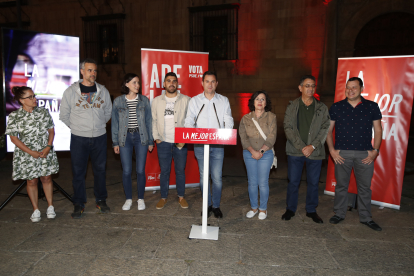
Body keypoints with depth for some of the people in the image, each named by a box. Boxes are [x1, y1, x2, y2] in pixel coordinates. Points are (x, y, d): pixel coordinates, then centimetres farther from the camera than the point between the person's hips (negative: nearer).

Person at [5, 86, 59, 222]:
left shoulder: (44, 112, -1)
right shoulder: (14, 117, -9)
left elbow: (51, 130, 4)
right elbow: (14, 138, -7)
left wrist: (48, 147, -10)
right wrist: (31, 152, -13)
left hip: (45, 153, 2)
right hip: (27, 155, -1)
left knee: (46, 178, 9)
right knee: (31, 181, 9)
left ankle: (50, 206, 23)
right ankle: (36, 210, 23)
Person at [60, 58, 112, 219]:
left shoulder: (103, 91, 4)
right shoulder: (71, 91, -3)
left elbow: (108, 112, 14)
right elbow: (64, 115, 4)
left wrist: (98, 125, 9)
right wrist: (76, 127, 6)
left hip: (99, 137, 2)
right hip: (79, 139, -2)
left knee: (100, 170, 9)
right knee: (78, 172, 4)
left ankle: (101, 201, 24)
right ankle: (78, 204, 19)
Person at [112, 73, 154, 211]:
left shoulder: (144, 100, 5)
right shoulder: (118, 101, 4)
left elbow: (148, 121, 7)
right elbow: (115, 123, 7)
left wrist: (150, 141, 5)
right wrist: (115, 142, 3)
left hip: (141, 137, 0)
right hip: (125, 137, 0)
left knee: (140, 170, 2)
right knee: (126, 171, 3)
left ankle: (141, 199, 19)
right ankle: (128, 199, 21)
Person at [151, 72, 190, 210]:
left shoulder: (186, 100, 1)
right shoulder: (157, 101, 7)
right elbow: (153, 120, 10)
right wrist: (156, 137, 1)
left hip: (181, 143, -1)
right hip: (163, 142, 1)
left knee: (180, 170, 8)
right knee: (164, 171, 8)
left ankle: (181, 197, 24)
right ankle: (163, 197, 23)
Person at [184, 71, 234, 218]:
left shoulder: (224, 101, 8)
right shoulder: (194, 100, 7)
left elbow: (229, 122, 3)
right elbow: (189, 121, 1)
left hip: (218, 145, 0)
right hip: (200, 145, 0)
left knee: (217, 177, 0)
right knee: (203, 176, 6)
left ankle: (216, 205, 18)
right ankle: (207, 205, 22)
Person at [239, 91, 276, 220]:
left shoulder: (271, 117, 1)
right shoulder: (245, 118, 5)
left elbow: (271, 138, -5)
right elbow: (243, 137, -2)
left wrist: (261, 151, -14)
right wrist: (252, 151, -14)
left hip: (266, 154, -1)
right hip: (249, 154, 2)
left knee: (263, 183, 3)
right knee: (252, 182, 9)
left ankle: (263, 208, 22)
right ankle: (254, 207, 25)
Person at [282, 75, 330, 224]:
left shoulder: (322, 108, 7)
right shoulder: (292, 106, 4)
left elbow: (324, 129, 2)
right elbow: (288, 128, -4)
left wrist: (313, 146, -11)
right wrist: (301, 146, -13)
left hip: (315, 152, 1)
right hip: (295, 151, -1)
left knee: (313, 182, 10)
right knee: (293, 182, 6)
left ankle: (311, 210, 27)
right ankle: (290, 209, 22)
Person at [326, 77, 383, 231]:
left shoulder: (372, 107, 4)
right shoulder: (336, 107, 3)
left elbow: (378, 130, 6)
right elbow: (328, 130, 4)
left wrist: (375, 150, -3)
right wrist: (331, 149, -4)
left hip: (365, 154, 0)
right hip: (342, 153, 0)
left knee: (365, 187, 10)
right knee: (341, 185, 9)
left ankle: (366, 217, 25)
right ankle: (339, 214, 24)